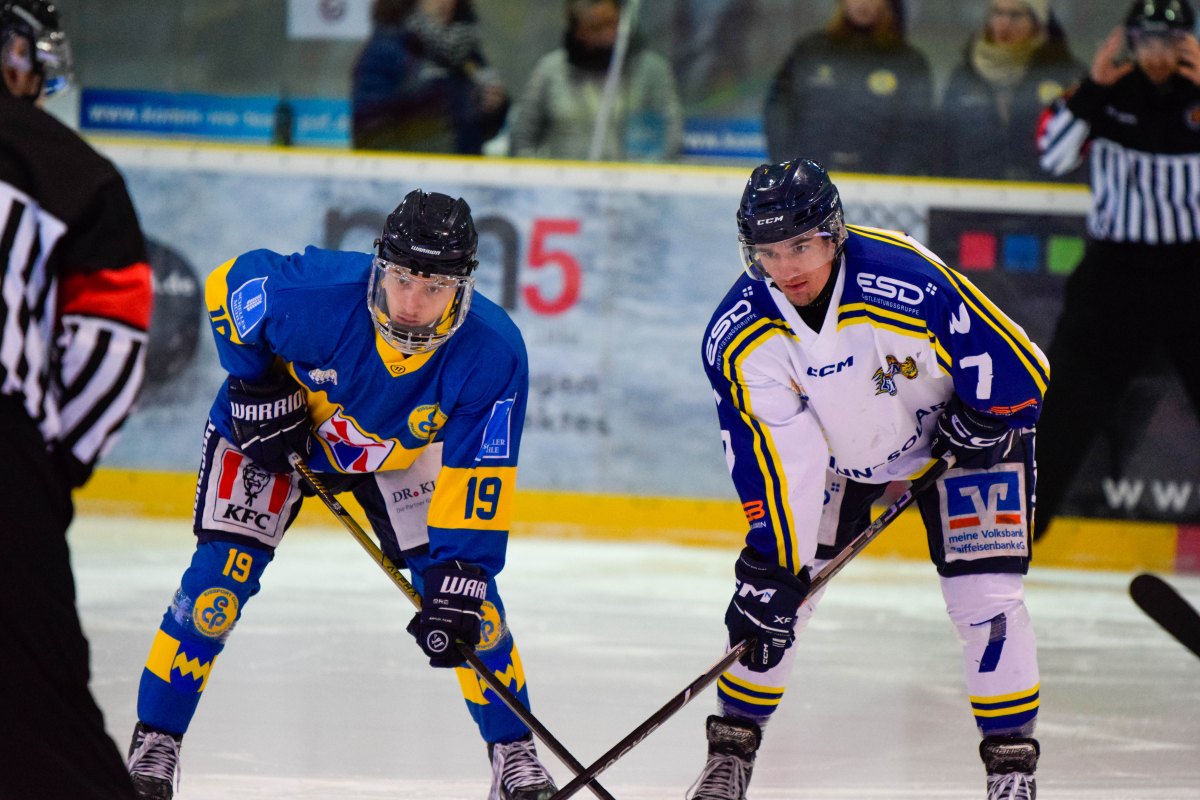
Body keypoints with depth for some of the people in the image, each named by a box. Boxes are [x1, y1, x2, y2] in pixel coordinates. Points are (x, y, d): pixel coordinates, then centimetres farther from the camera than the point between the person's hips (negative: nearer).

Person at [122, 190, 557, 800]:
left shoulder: (493, 354, -33)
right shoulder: (317, 295, -37)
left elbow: (478, 476, -29)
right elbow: (230, 283, -16)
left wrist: (457, 581, -34)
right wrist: (255, 384, -15)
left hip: (403, 448, 2)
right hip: (275, 425, -1)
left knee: (461, 584, -8)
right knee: (221, 574, -14)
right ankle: (153, 746, -3)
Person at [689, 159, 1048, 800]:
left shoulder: (912, 283, -36)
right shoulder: (739, 338, -23)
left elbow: (1020, 368, -25)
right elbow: (774, 462, -21)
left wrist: (980, 427, -16)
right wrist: (771, 569, -26)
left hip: (951, 437, -3)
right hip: (834, 454, 3)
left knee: (986, 597, -14)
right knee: (767, 598, -5)